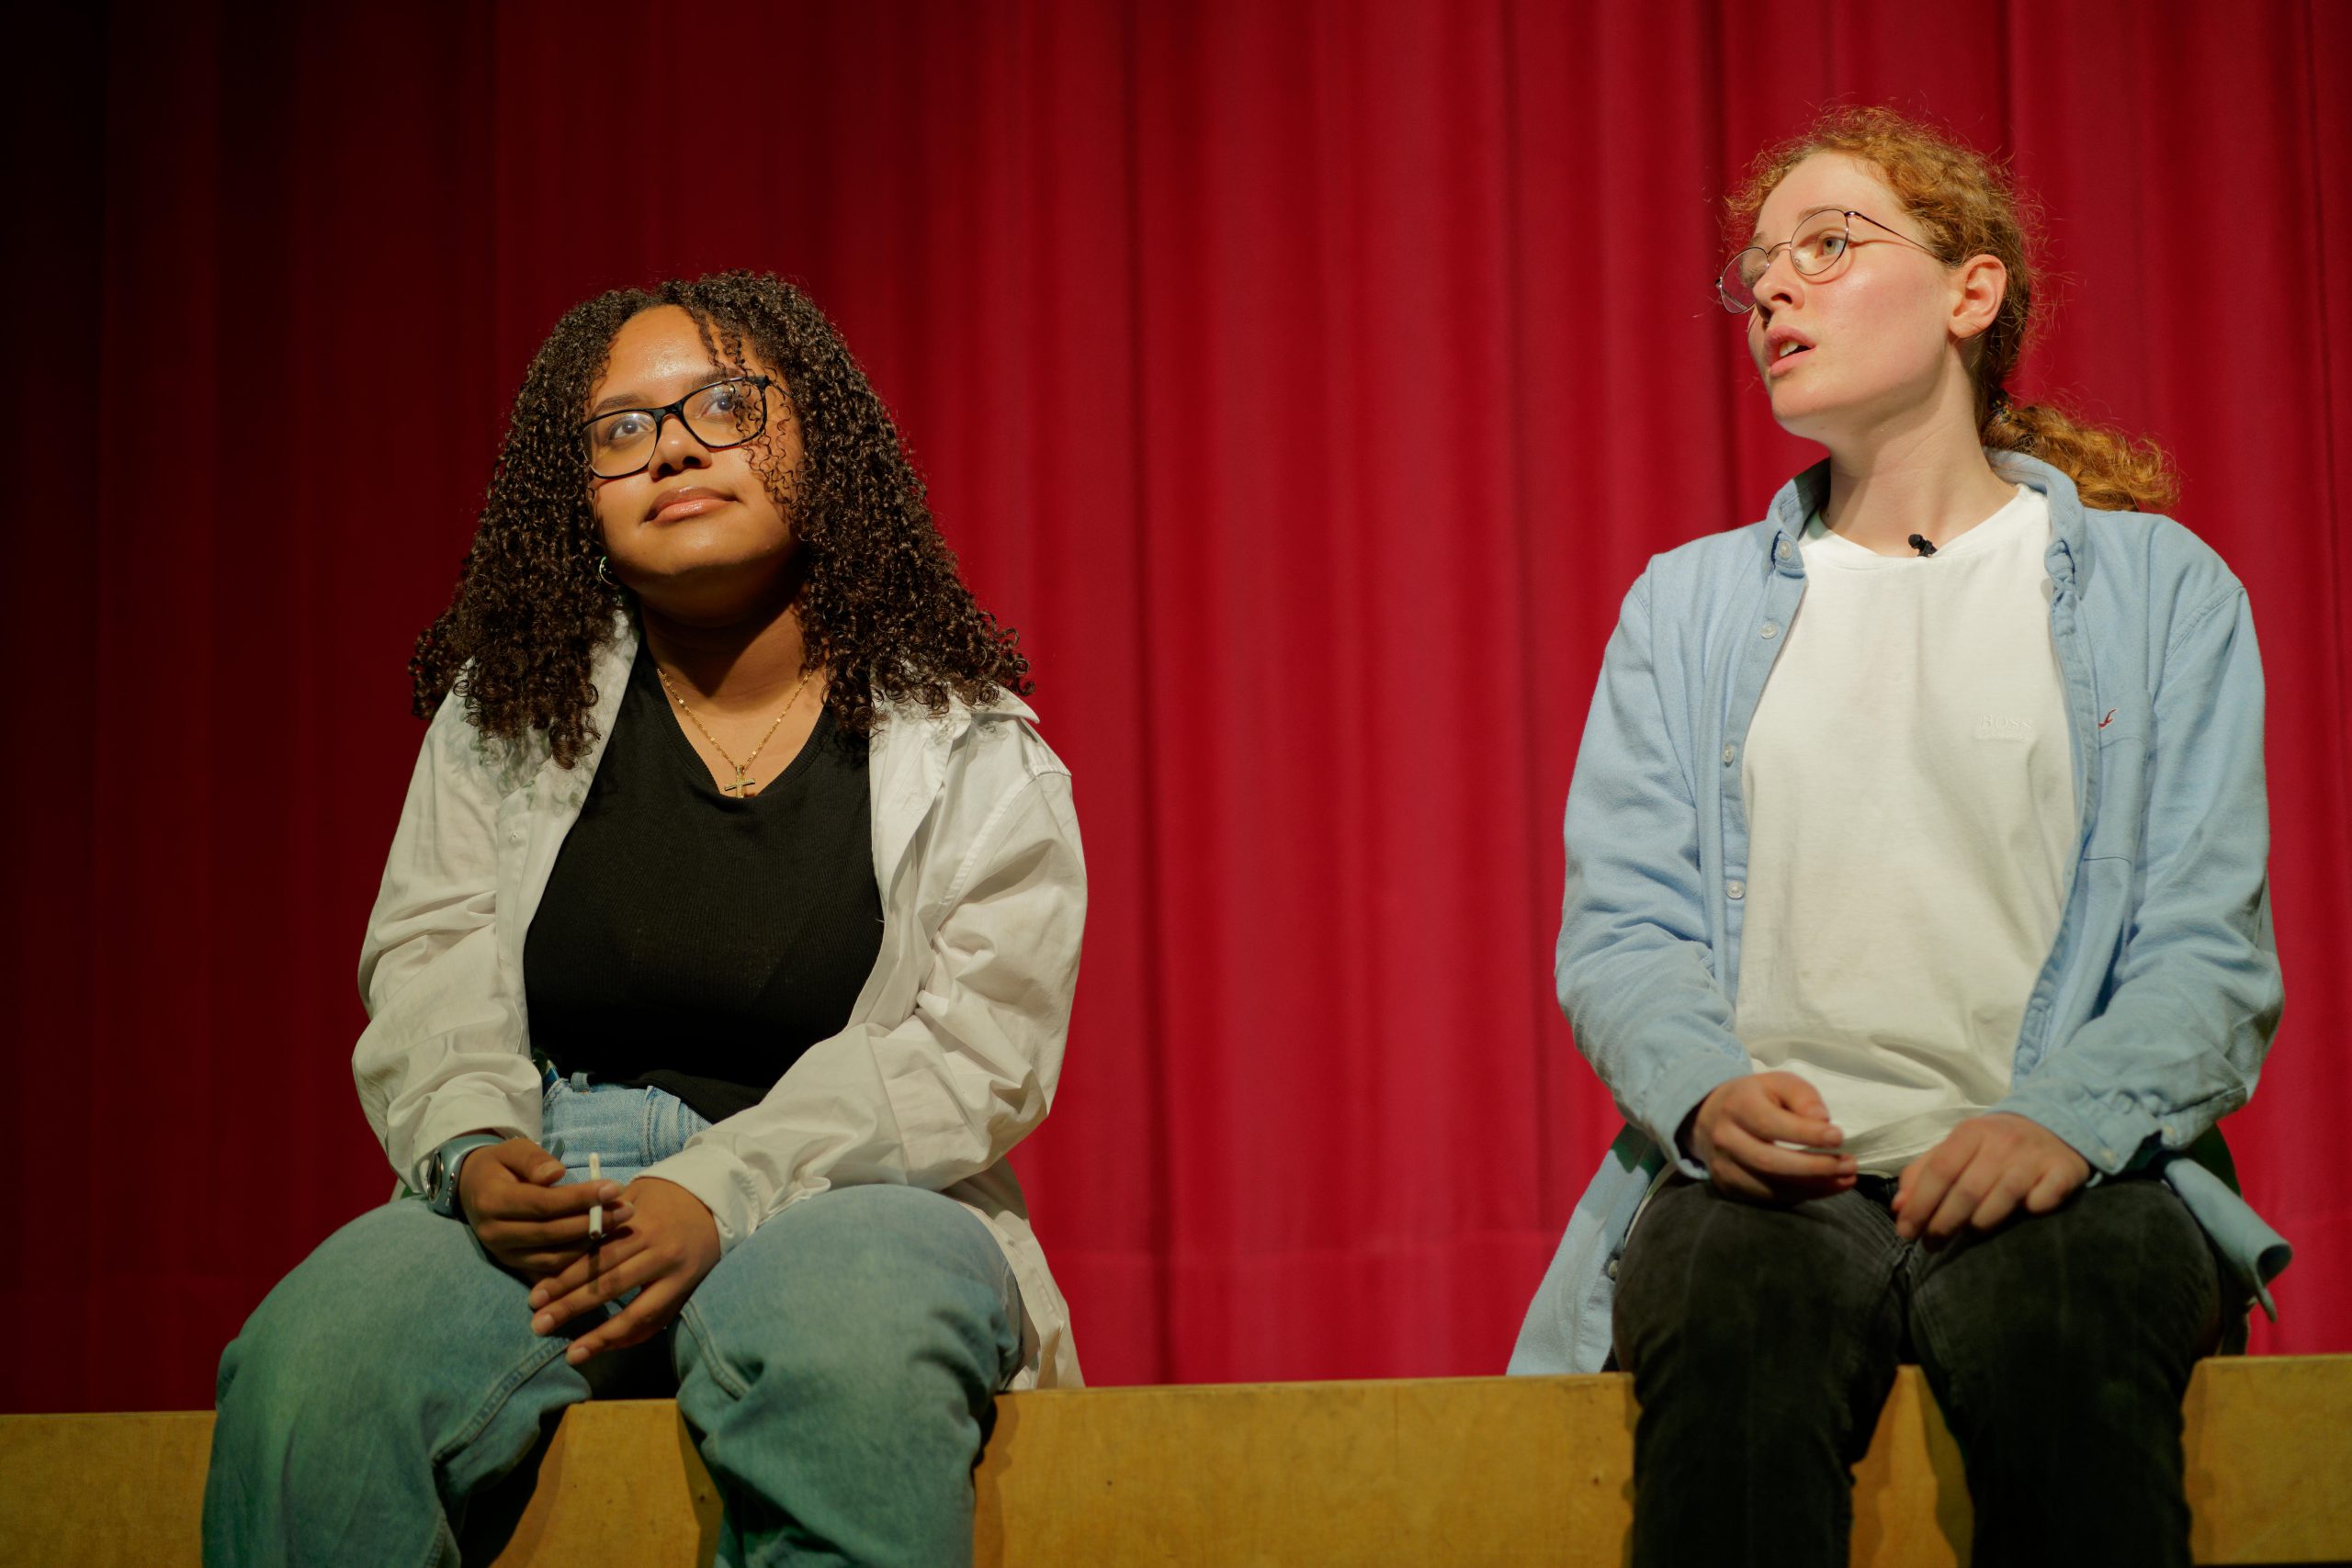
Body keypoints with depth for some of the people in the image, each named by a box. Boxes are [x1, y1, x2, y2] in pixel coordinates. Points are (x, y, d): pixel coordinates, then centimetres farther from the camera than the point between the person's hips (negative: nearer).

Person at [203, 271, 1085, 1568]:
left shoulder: (972, 753, 7)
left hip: (843, 1194, -2)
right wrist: (472, 1147, -14)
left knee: (852, 1361, -40)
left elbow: (981, 1045, -5)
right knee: (312, 1364, -31)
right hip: (538, 1198, 2)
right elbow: (431, 972, 10)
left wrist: (724, 1191, -19)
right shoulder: (507, 717, 16)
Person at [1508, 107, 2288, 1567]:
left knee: (2051, 1330, -38)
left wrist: (2062, 1120, -17)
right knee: (1738, 1332, -36)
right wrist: (1706, 1091, -13)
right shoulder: (1689, 605, 20)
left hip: (2065, 1173, -1)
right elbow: (1619, 928, 10)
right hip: (1763, 1177, 1)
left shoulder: (2161, 587, 13)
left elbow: (2210, 948, 4)